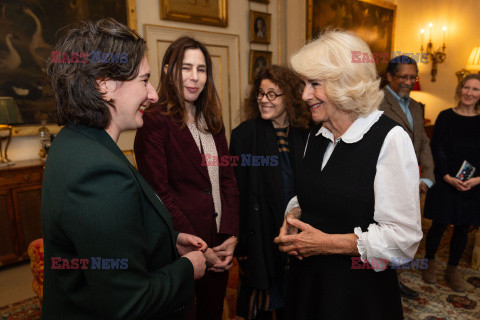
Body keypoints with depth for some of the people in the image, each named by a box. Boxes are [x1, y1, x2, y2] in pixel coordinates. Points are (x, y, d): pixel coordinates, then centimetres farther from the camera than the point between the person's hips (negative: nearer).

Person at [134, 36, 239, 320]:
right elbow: (160, 194, -16)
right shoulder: (155, 122, -12)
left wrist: (231, 236, -4)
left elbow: (228, 180, 6)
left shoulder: (213, 122, 9)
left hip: (220, 246, 6)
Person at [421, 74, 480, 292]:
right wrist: (448, 177, -15)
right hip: (445, 182, -3)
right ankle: (429, 262, 26)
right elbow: (437, 149, -6)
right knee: (440, 225, 4)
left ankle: (452, 269, 27)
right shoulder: (446, 117, -2)